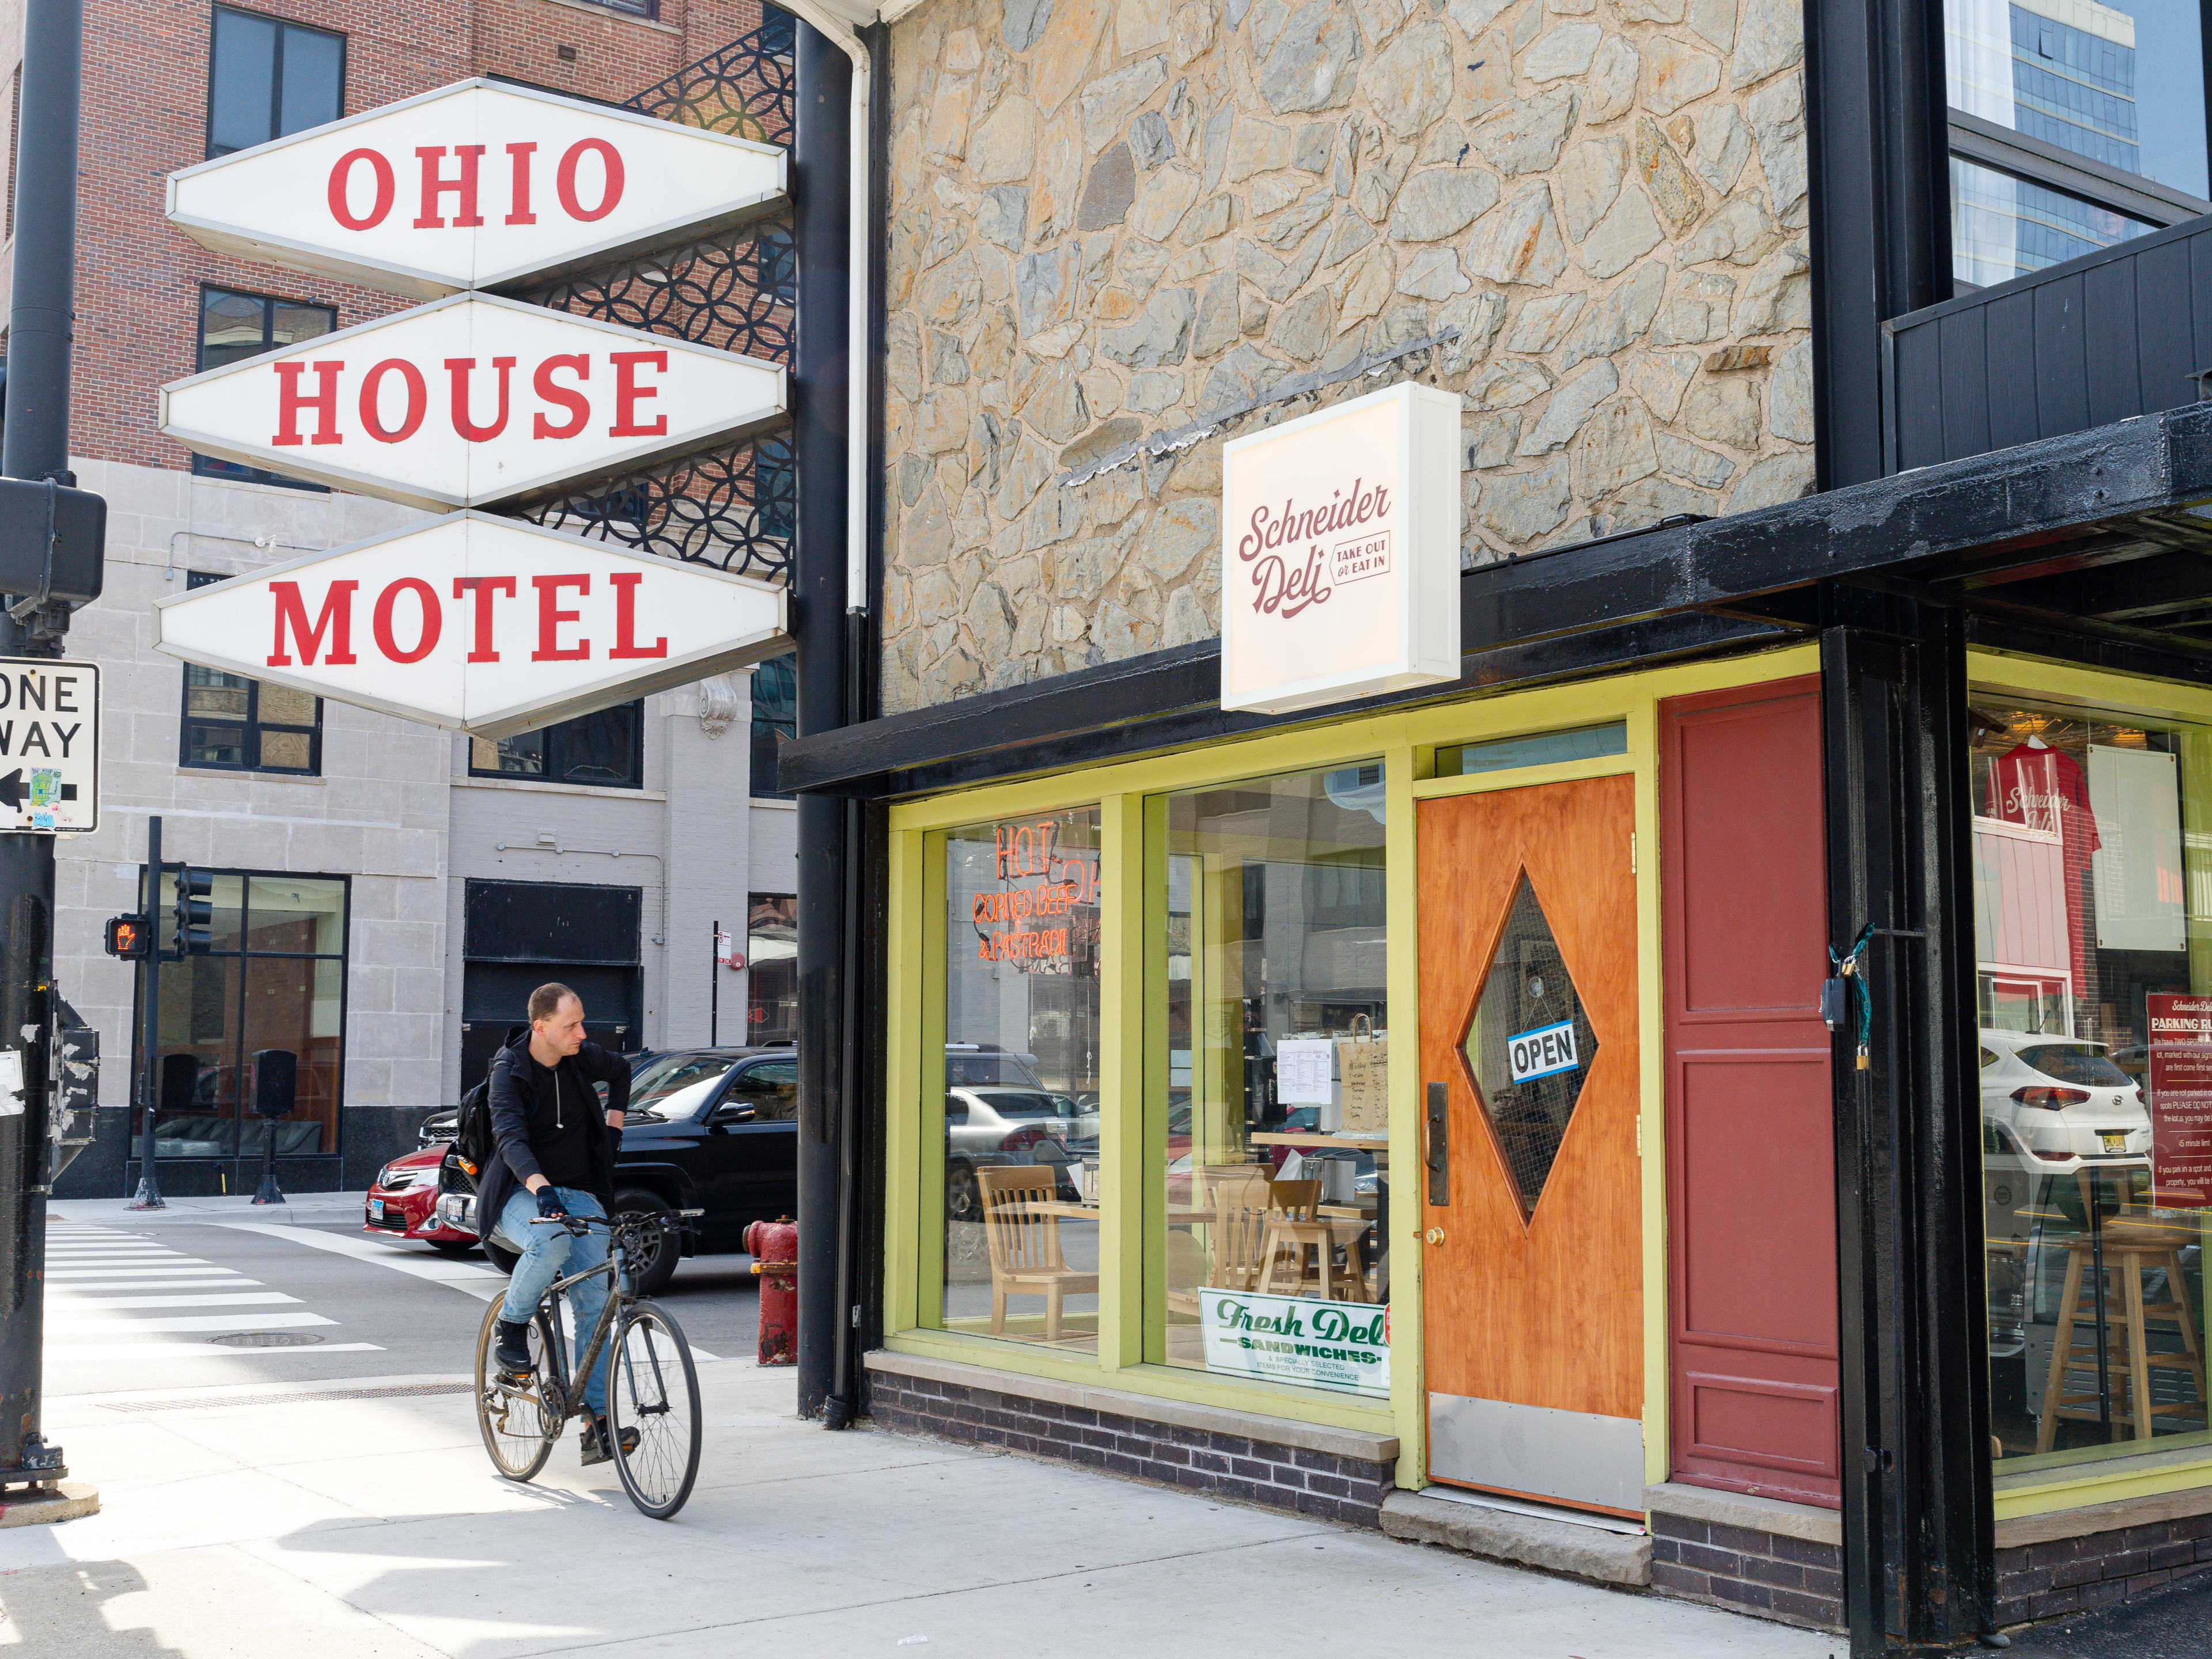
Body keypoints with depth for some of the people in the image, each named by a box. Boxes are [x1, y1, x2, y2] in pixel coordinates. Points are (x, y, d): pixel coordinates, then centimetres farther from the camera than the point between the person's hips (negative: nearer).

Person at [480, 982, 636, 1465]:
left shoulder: (582, 1059, 2)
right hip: (521, 1195, -4)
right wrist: (541, 1187, -46)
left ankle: (597, 1423, -8)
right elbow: (511, 1137, -29)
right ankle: (512, 1327, -8)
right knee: (552, 1242, -38)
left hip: (580, 1193, 4)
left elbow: (621, 1071, 26)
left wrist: (614, 1125, 15)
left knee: (595, 1300, -10)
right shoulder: (510, 1071, -13)